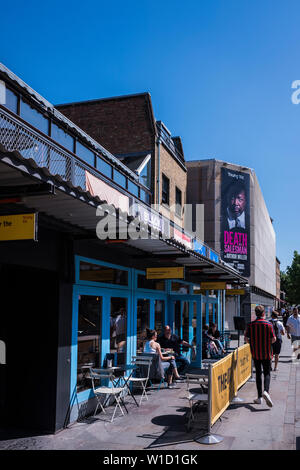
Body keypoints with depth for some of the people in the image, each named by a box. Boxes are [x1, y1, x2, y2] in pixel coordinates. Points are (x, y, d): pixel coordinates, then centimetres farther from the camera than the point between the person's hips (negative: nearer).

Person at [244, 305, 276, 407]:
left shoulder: (251, 325, -3)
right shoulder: (268, 324, -8)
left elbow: (246, 339, -3)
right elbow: (273, 339, -6)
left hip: (255, 353, 2)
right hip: (266, 353, -2)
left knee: (258, 374, 11)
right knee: (267, 373, 6)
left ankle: (259, 397, 11)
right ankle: (266, 391, -20)